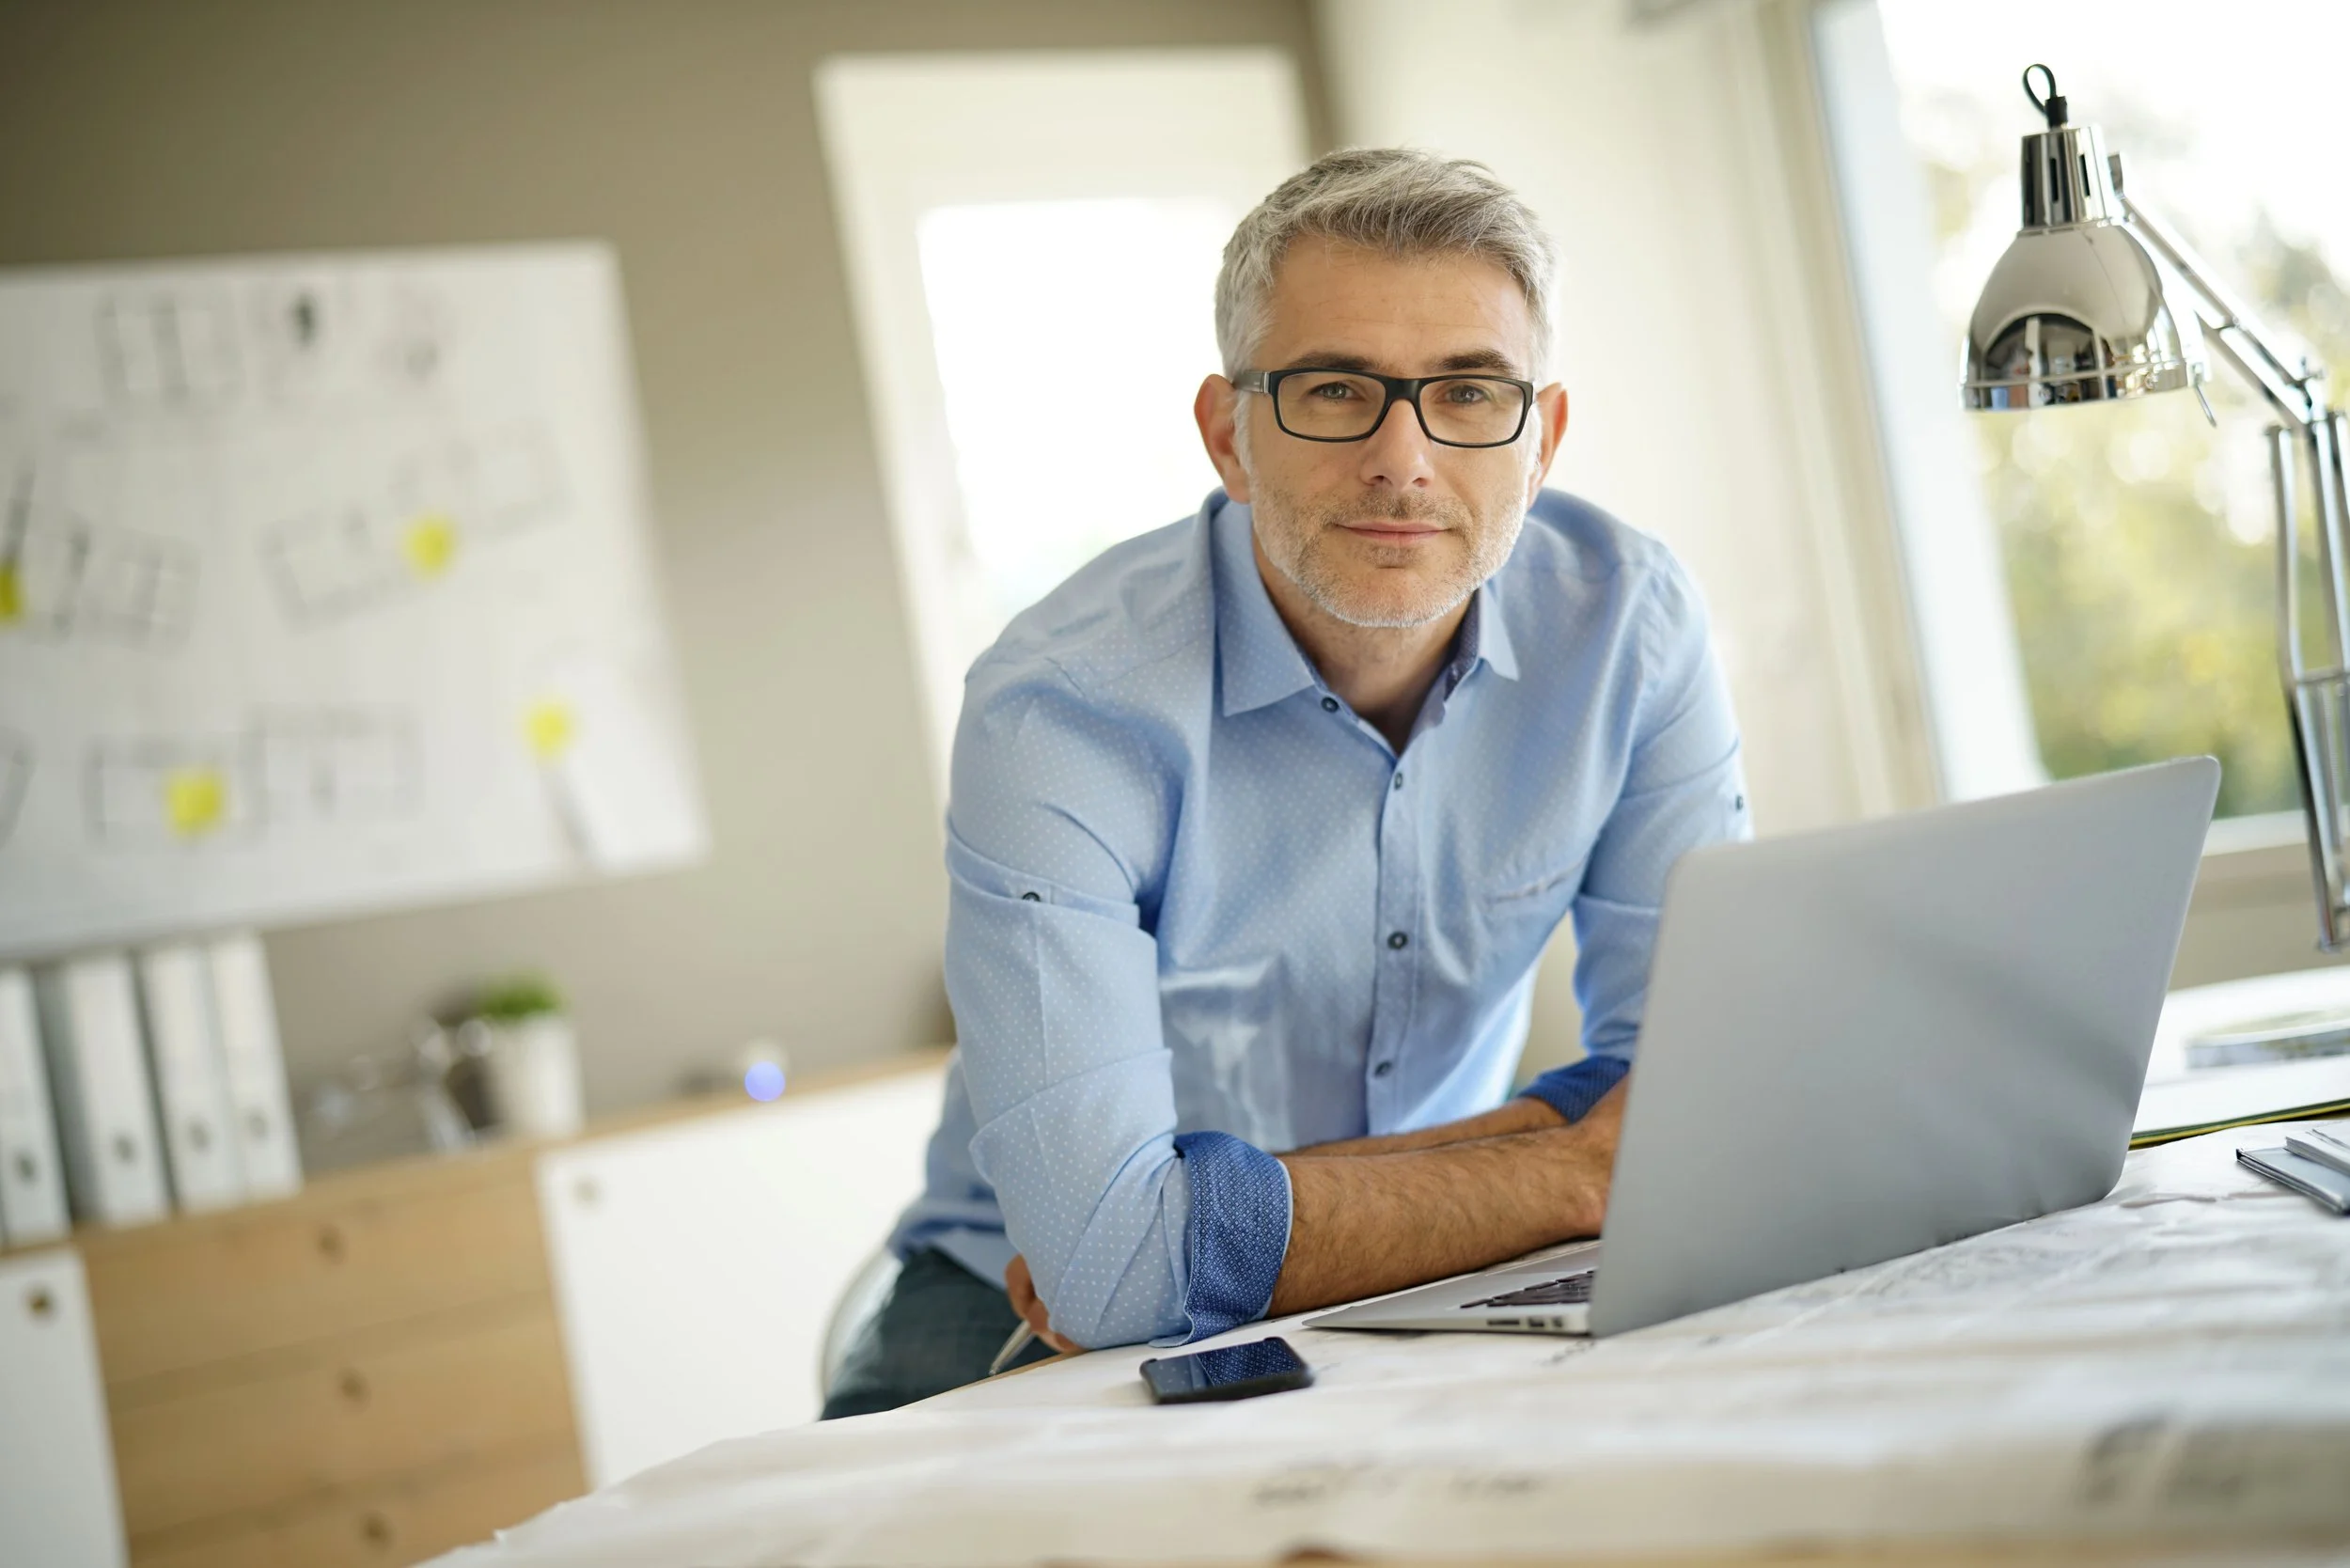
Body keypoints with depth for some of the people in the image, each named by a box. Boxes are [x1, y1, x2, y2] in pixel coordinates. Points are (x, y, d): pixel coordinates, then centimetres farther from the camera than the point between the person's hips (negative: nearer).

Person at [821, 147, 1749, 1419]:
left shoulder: (1626, 621, -9)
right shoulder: (1063, 708, -22)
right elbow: (1105, 1254, -30)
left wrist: (1229, 1213, -20)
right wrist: (1581, 1173, -20)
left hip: (1425, 1305, 4)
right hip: (1036, 1335, -3)